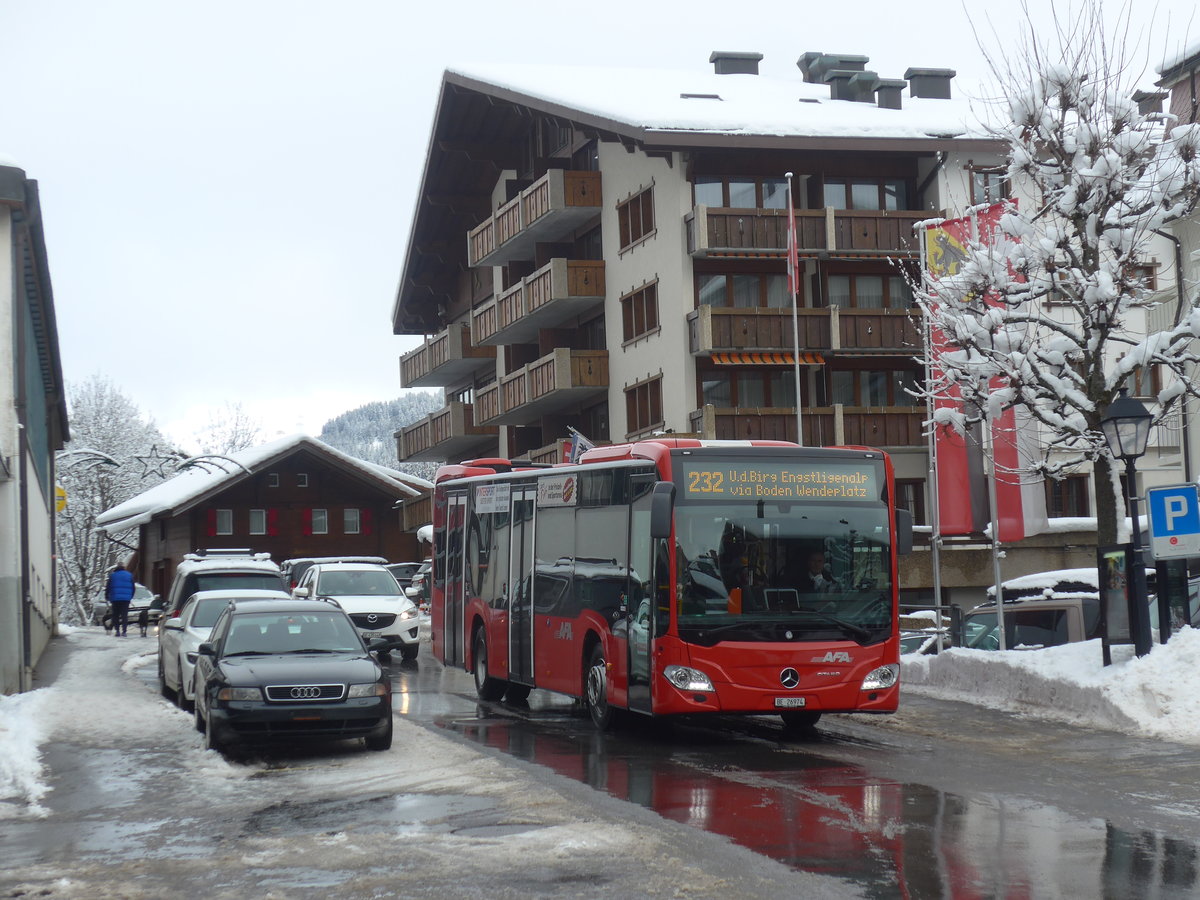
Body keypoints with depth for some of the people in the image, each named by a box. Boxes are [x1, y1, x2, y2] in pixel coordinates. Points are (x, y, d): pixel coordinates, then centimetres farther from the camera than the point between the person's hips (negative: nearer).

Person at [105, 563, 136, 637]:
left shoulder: (112, 575, 2)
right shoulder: (129, 575, 6)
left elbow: (108, 587, 2)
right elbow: (133, 588, 11)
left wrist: (107, 597, 13)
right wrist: (130, 597, 21)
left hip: (115, 598, 0)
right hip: (126, 598, 0)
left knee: (115, 615, 8)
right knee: (124, 615, -1)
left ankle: (117, 630, 0)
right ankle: (123, 631, -9)